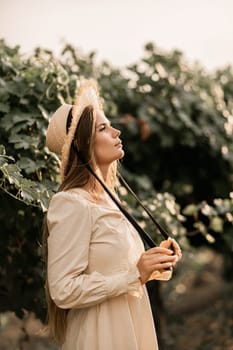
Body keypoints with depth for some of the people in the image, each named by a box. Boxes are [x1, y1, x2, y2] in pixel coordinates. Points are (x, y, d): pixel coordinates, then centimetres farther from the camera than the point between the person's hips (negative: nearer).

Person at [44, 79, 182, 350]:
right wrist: (134, 274, -22)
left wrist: (153, 263, 2)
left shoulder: (104, 200, 9)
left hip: (129, 328, 9)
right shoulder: (72, 204, -18)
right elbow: (63, 291, -23)